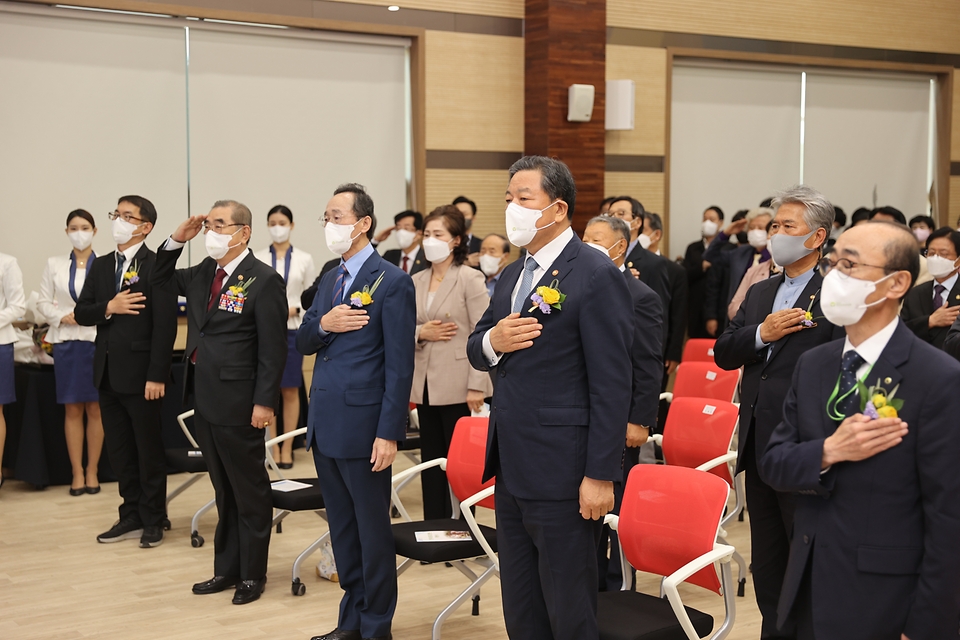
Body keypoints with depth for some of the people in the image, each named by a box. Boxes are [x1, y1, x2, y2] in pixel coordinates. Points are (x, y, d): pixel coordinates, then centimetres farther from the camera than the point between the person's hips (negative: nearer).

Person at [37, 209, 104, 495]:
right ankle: (77, 473, 11)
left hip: (98, 340, -2)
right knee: (72, 409, 5)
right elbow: (43, 302, 6)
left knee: (95, 408, 4)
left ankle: (92, 471, 13)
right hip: (66, 341, 2)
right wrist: (62, 317, -10)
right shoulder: (54, 264, 7)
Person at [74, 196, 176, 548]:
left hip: (140, 374, -7)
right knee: (119, 451, 12)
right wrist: (109, 307, -13)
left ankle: (153, 521, 17)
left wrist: (157, 376, -19)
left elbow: (165, 325, -15)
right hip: (108, 373, 7)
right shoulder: (101, 266, 12)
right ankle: (132, 516, 23)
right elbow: (80, 313, 8)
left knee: (149, 450, 5)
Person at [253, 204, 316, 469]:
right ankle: (272, 448, 10)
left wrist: (294, 309, -13)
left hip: (292, 329, 0)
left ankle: (287, 448, 12)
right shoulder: (256, 259, 2)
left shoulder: (304, 259, 4)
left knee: (290, 391, 5)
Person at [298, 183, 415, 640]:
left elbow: (399, 364, -14)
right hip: (325, 425, 8)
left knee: (372, 529, 3)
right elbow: (303, 344, 14)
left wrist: (389, 433, -18)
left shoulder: (392, 282, -10)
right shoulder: (330, 280, 14)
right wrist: (323, 324, -9)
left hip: (362, 426, -8)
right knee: (341, 528, 15)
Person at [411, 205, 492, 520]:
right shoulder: (416, 282, 11)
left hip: (458, 387, -6)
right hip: (426, 385, 6)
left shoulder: (470, 279, -6)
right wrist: (420, 332, -8)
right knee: (431, 463, 10)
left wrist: (477, 387, -16)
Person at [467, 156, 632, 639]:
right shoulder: (512, 276, 13)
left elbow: (611, 385, -16)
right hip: (511, 468, 8)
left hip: (561, 472, -8)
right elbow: (476, 351, 18)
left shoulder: (596, 276, -13)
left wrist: (600, 475, -18)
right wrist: (491, 341, -7)